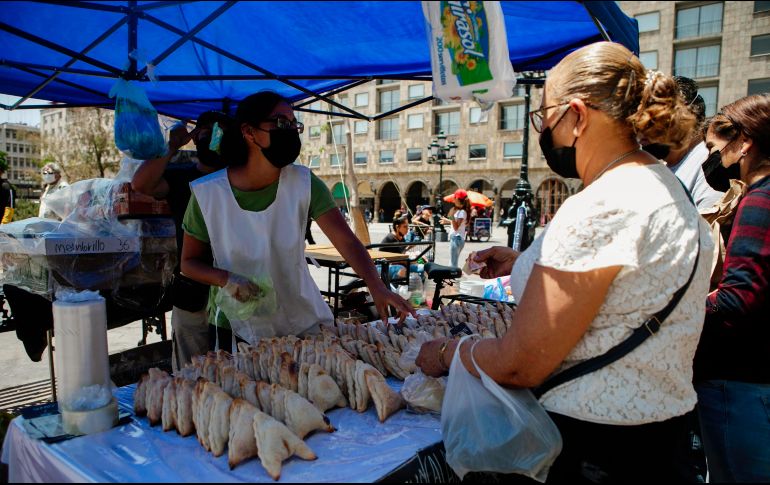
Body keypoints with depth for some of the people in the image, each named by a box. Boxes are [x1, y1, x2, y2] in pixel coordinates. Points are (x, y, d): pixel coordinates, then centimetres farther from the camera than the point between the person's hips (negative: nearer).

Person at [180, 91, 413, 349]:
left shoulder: (303, 183, -12)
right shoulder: (207, 193, -14)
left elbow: (347, 241, -19)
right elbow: (189, 262, -3)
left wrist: (377, 287, -35)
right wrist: (226, 279, -22)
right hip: (237, 328, -1)